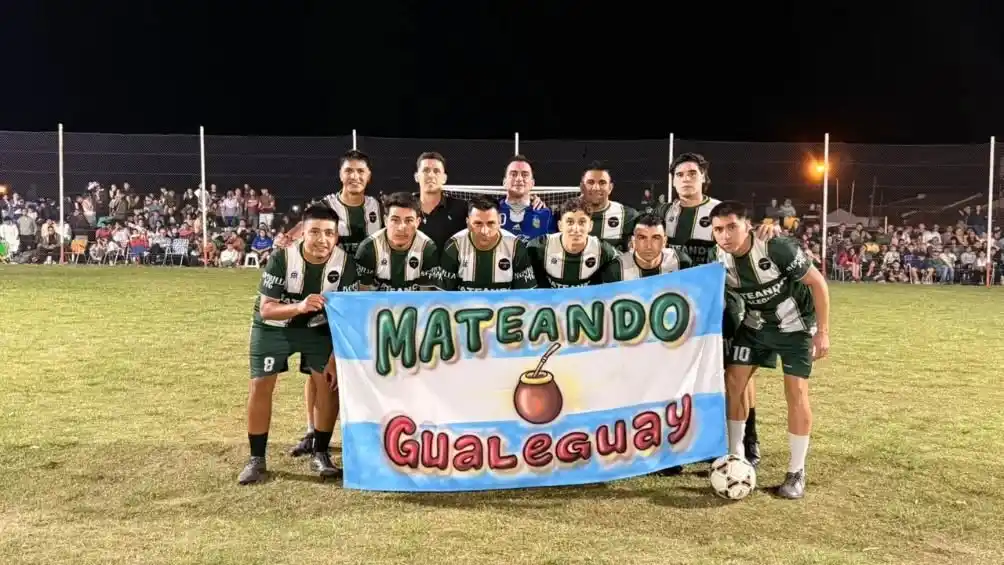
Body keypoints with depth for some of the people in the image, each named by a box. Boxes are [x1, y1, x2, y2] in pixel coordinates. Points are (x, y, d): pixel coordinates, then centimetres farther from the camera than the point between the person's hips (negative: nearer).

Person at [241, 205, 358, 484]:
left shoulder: (345, 263, -21)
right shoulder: (281, 259, -27)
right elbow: (266, 310, -28)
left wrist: (336, 359, -19)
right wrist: (300, 307, -47)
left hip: (318, 328, 2)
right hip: (273, 326, -1)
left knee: (328, 382, -10)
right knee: (260, 386, -6)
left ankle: (320, 454, 6)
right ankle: (256, 459, 8)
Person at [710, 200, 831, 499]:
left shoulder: (779, 250, -32)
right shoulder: (719, 260, -18)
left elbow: (817, 282, -19)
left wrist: (822, 331, -17)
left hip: (795, 327, -4)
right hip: (755, 325, 4)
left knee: (796, 393, -6)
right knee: (733, 382, -2)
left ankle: (796, 472, 8)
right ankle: (737, 459, 12)